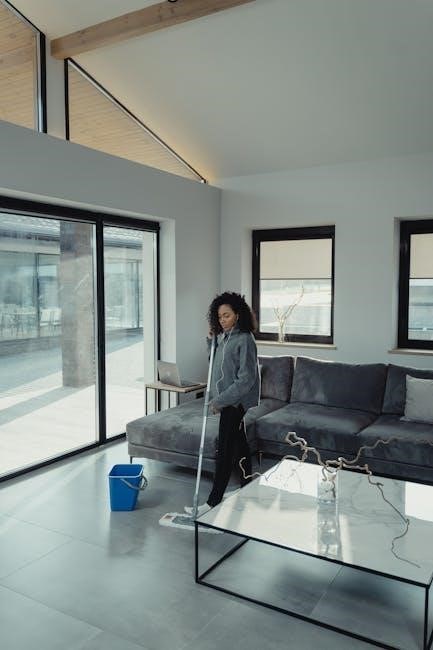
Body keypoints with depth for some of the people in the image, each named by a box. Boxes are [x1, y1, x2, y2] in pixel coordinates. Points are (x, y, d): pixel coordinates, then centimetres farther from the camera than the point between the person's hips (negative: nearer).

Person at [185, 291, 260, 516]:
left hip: (235, 402, -9)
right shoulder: (225, 337, 9)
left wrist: (220, 400, -23)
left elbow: (246, 379, -23)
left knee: (224, 450, -5)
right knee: (239, 444, 17)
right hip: (228, 401, 9)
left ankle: (213, 502, 1)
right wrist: (211, 340, 8)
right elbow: (217, 363, 23)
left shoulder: (244, 340, -19)